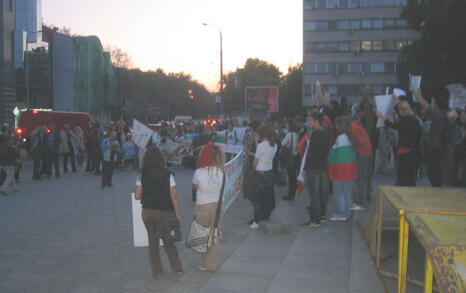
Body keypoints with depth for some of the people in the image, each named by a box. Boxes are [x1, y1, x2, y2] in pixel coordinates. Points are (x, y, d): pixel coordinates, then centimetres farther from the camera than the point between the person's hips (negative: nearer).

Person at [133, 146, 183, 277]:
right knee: (168, 240, 18)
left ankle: (157, 271, 17)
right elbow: (173, 196, -8)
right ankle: (177, 267, 14)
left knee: (153, 241, 14)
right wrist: (177, 214, -2)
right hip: (165, 212, 0)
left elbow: (137, 196, -4)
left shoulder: (142, 175, -4)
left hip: (148, 212, 0)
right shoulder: (167, 174, -6)